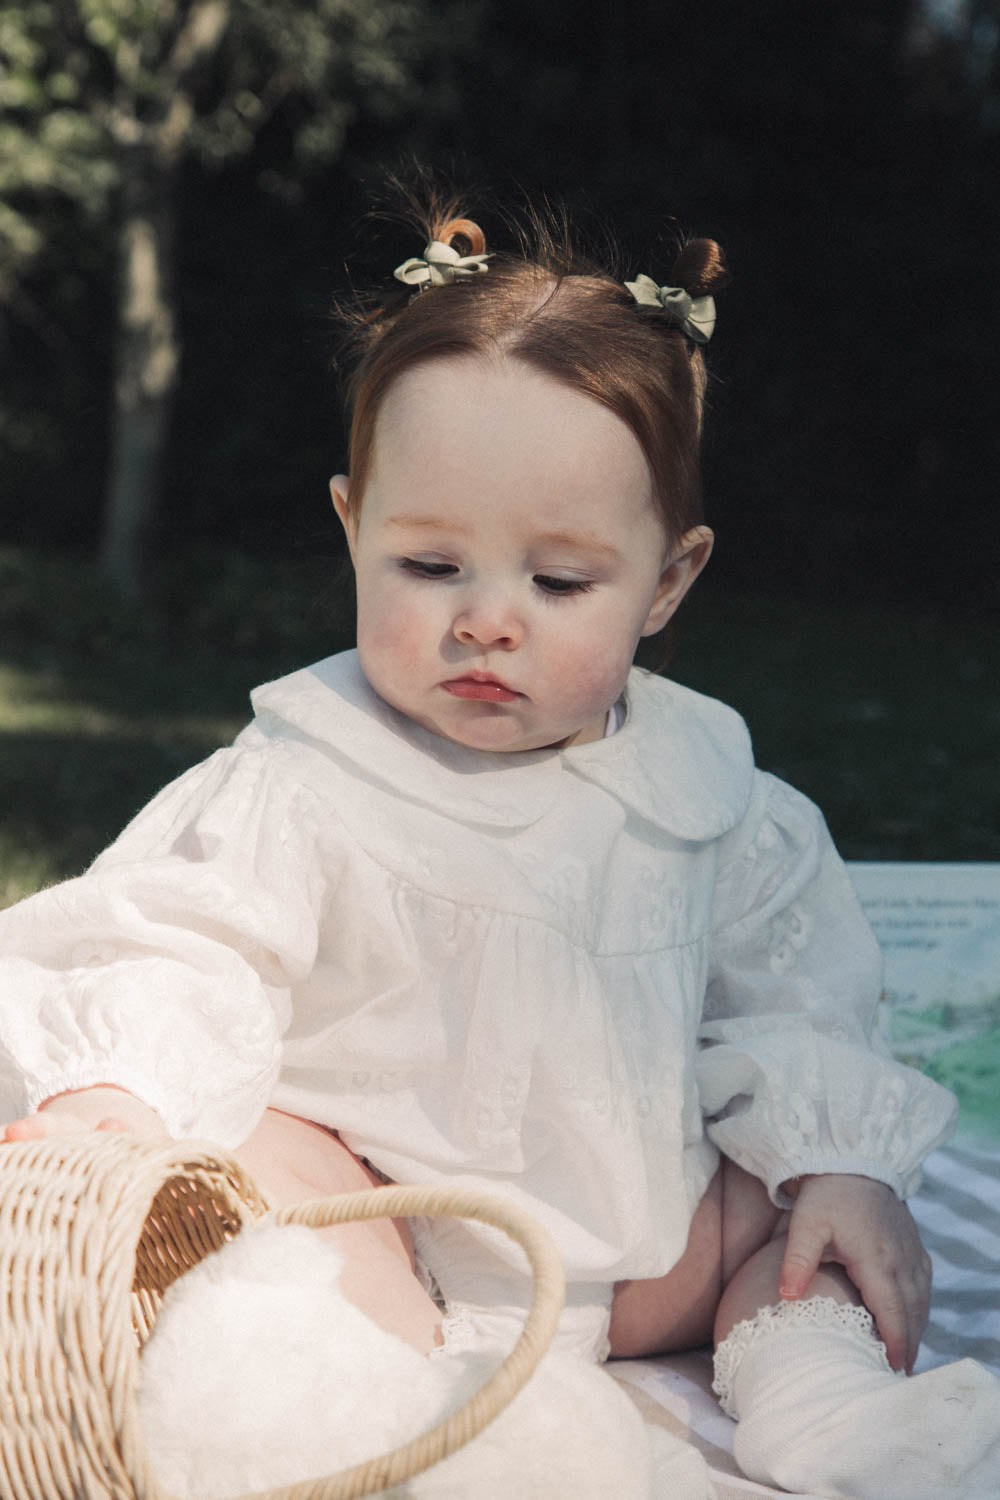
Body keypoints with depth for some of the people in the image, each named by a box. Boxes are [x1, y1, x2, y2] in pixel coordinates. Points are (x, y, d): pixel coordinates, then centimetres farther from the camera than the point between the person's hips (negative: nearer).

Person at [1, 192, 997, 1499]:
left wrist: (841, 1161, -7)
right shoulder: (304, 783, -10)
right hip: (389, 1231, -3)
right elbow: (195, 960, -13)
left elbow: (779, 996, 7)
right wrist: (127, 1087, -33)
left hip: (637, 1243, 4)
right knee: (252, 1156, -31)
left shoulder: (701, 790, 0)